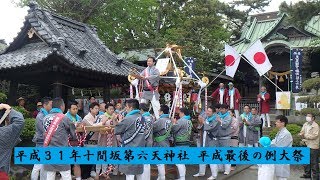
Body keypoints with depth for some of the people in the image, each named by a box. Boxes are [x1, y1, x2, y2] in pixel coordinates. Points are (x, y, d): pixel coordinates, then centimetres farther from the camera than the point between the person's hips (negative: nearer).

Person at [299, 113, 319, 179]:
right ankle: (307, 174, 30)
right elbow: (302, 133, 9)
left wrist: (305, 135, -15)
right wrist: (302, 135, -14)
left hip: (313, 146, -7)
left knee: (314, 162, 0)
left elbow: (314, 136, -19)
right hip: (307, 145, 7)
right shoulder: (305, 124, 7)